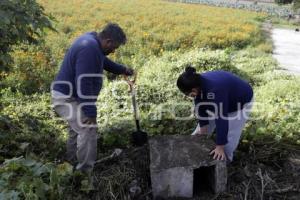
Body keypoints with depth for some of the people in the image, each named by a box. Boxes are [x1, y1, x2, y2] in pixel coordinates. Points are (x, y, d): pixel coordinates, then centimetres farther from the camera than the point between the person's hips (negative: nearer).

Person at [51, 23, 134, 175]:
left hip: (70, 96, 11)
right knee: (88, 131, -15)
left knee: (77, 129, 21)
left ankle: (72, 166, 37)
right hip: (68, 98, -11)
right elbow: (84, 84, -30)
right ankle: (84, 173, -4)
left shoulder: (91, 41, 6)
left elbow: (103, 61, 26)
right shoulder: (89, 49, -28)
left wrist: (123, 70, 34)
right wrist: (90, 113, -26)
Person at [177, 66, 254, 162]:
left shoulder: (214, 91, -46)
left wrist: (220, 146, -36)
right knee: (204, 123, 12)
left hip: (240, 102, -7)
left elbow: (221, 118, -42)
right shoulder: (198, 83, -23)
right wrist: (203, 127, -8)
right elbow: (200, 107, -10)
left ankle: (224, 159, 17)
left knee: (230, 135, -6)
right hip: (222, 100, 7)